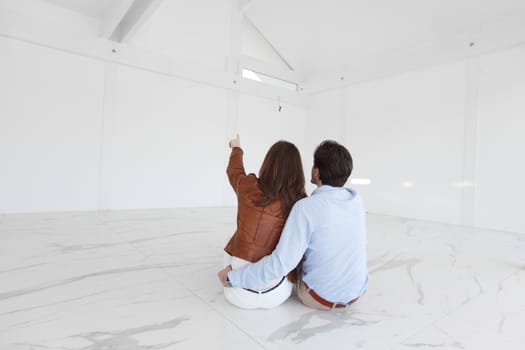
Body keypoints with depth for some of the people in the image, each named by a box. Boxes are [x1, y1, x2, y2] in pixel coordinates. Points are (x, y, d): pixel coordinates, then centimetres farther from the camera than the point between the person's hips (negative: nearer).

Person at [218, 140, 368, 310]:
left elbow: (281, 263, -30)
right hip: (355, 291, 5)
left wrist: (233, 277, -17)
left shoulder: (306, 208, -27)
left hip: (320, 296, -5)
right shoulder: (357, 200, -8)